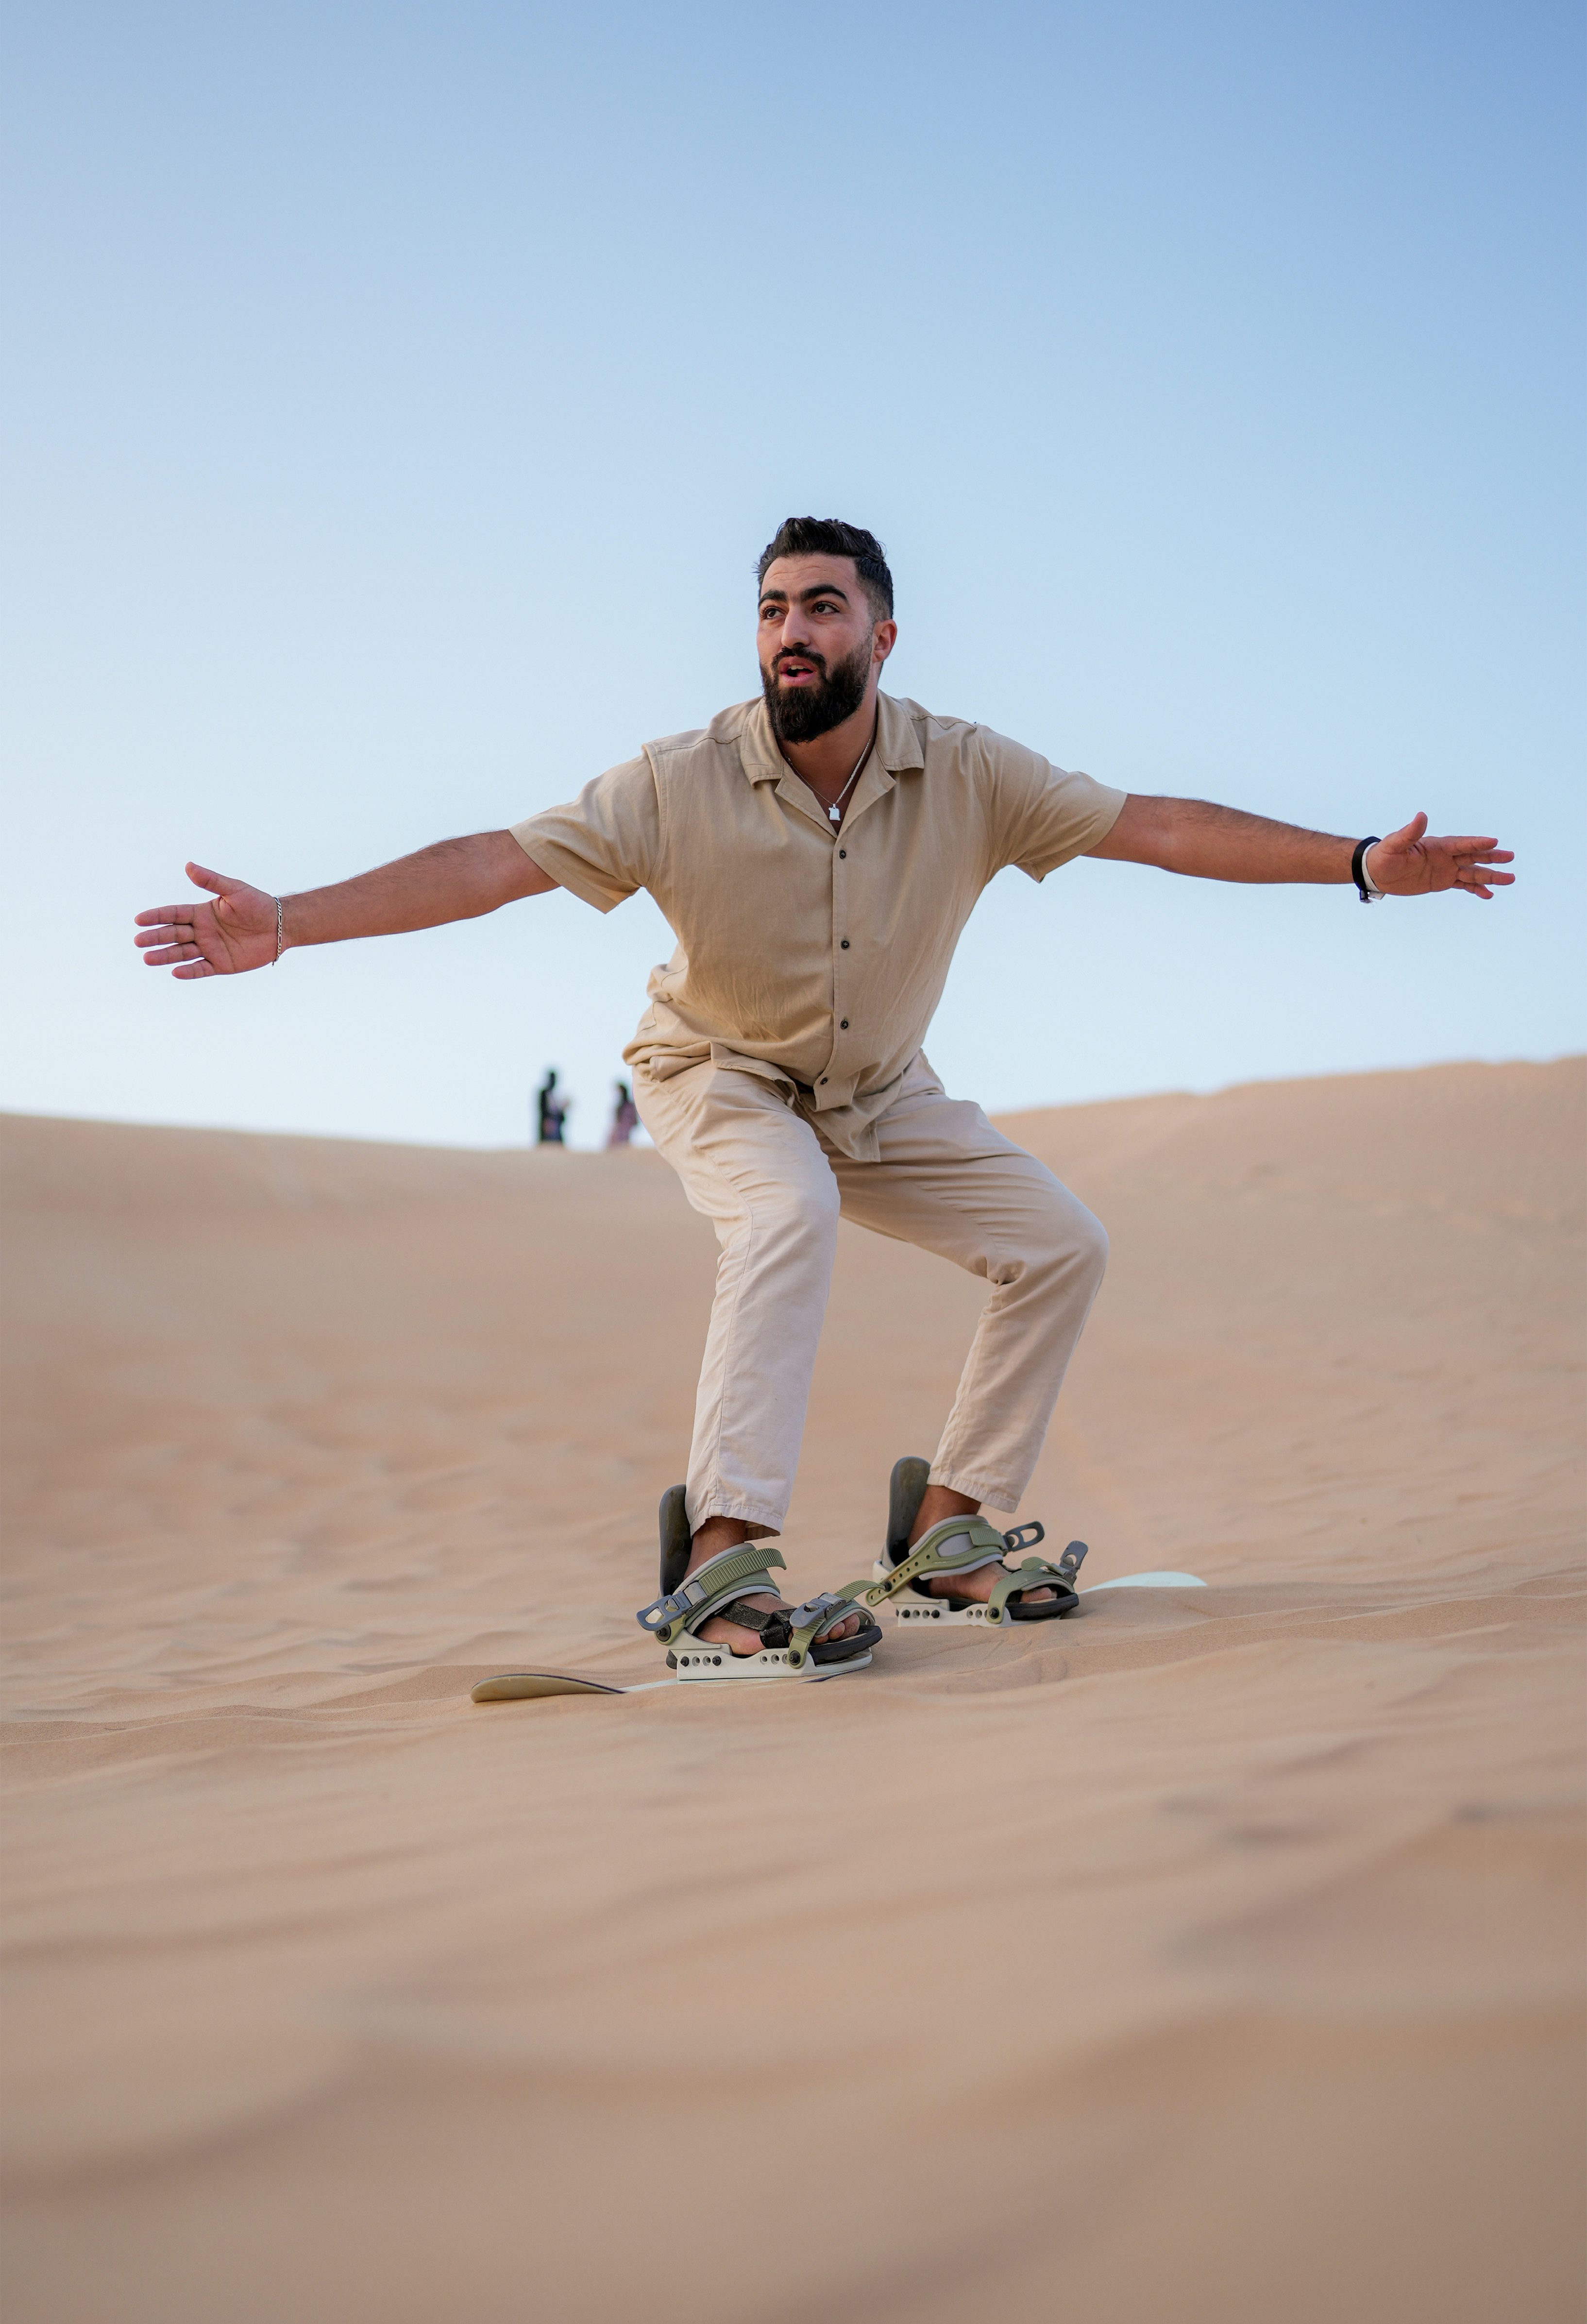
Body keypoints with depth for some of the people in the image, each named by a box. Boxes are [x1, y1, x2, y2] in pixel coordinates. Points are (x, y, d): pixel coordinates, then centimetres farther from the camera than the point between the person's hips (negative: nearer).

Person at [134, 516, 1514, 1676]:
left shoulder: (965, 775, -17)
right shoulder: (683, 787, -25)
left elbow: (1157, 827, -15)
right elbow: (495, 863, -29)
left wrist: (1361, 863, -18)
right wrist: (287, 921, -39)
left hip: (884, 1097, 5)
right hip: (721, 1079, -4)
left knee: (1062, 1246, -5)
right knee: (790, 1215, -36)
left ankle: (947, 1528, 5)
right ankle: (721, 1566, -38)